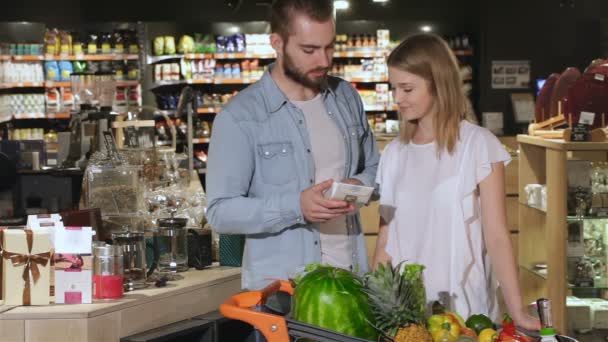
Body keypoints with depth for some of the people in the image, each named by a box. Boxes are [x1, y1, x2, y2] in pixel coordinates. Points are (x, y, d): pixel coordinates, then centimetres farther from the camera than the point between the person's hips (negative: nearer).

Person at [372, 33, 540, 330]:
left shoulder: (479, 144, -6)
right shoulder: (394, 153, 6)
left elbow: (497, 237, -10)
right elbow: (386, 242, 7)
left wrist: (517, 310, -18)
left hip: (462, 305, -4)